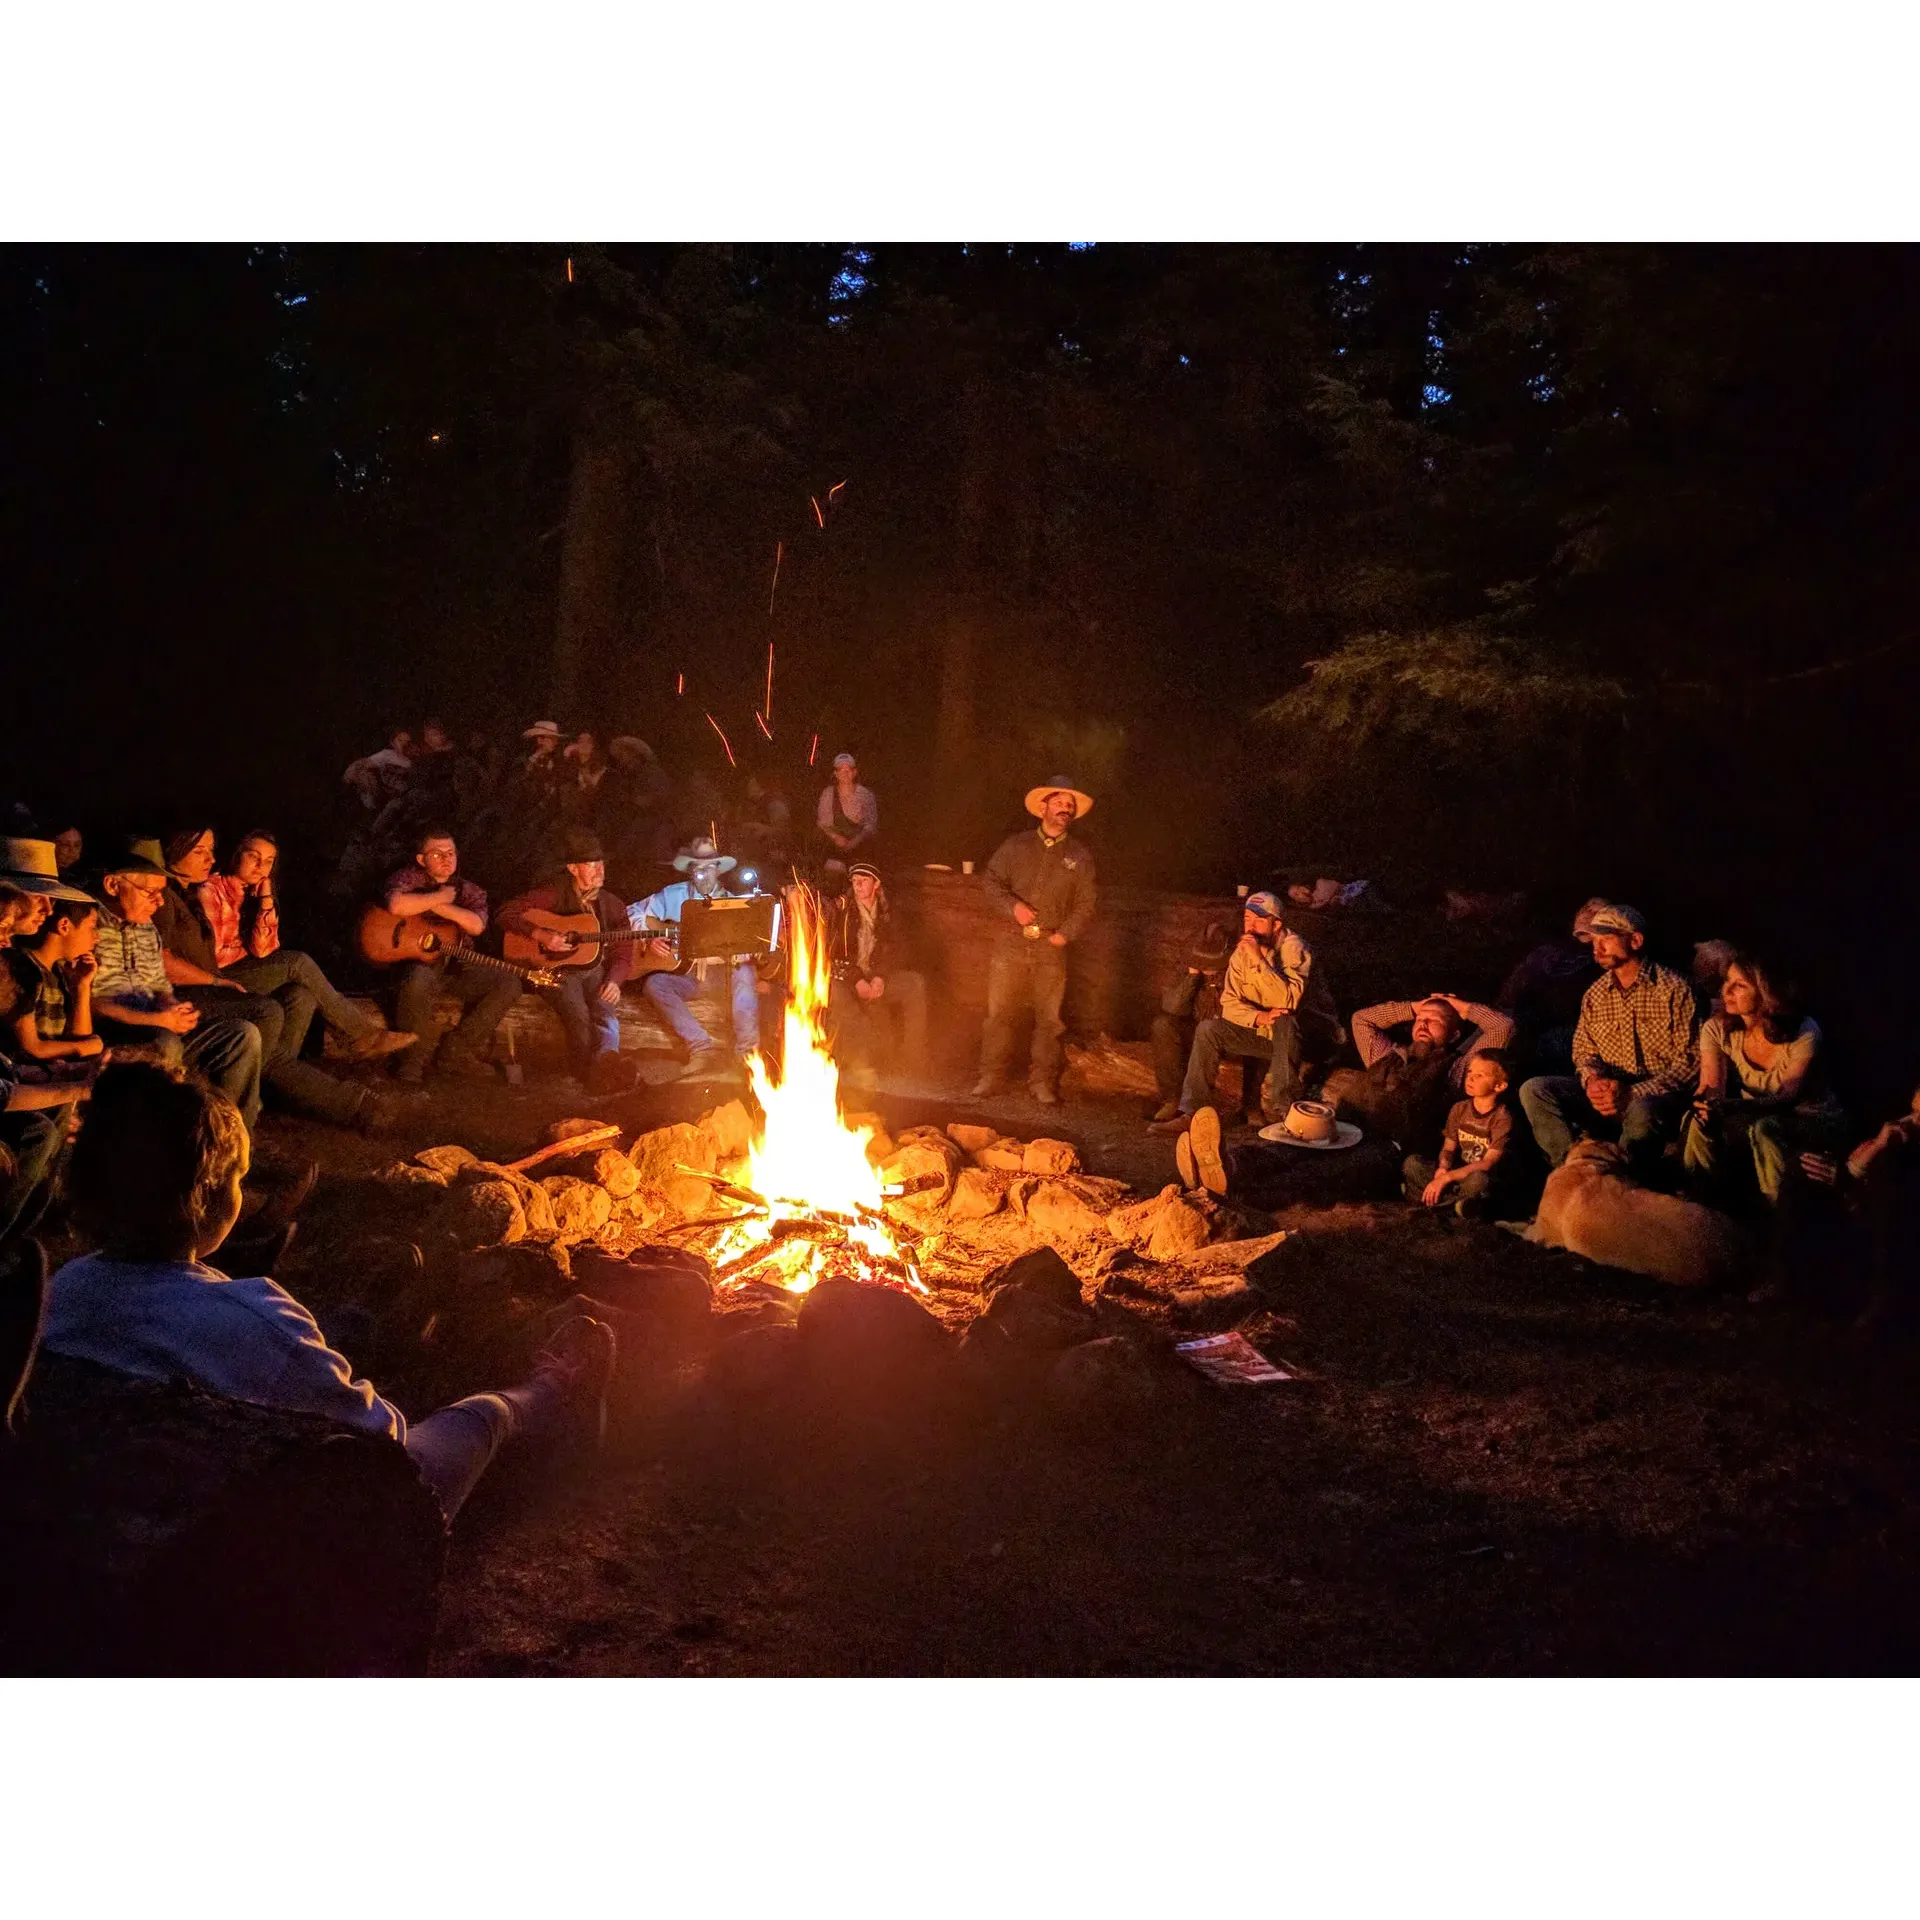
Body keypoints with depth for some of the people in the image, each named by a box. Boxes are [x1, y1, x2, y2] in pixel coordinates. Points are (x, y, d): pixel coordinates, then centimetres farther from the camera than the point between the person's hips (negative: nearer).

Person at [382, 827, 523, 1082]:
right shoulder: (409, 879, 2)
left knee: (509, 982, -16)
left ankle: (456, 1052, -11)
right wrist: (440, 897, -11)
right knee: (418, 981, -41)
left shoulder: (468, 890, 12)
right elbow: (396, 905, -24)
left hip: (456, 966, 5)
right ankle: (415, 1058, -18)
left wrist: (433, 905, -14)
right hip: (418, 962, -5)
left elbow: (476, 926, -11)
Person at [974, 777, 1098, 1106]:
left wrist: (1064, 934, -8)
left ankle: (1043, 1082, 10)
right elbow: (990, 880, 8)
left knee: (1049, 1018, 1)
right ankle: (992, 1076, 9)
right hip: (1011, 943, 0)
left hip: (1051, 948, 0)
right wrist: (1013, 906, -9)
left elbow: (1085, 905, 7)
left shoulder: (1080, 856, 9)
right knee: (999, 1012, 0)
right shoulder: (1015, 845, 10)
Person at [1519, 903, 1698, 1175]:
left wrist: (1634, 1093, -21)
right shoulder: (1595, 994, 10)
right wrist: (1592, 1079, -10)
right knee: (1534, 1089, -16)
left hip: (1657, 1096, -5)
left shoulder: (1674, 988, -6)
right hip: (1608, 1094, 5)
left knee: (1642, 1112, -40)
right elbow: (1583, 1051, 16)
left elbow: (1689, 1061, -10)